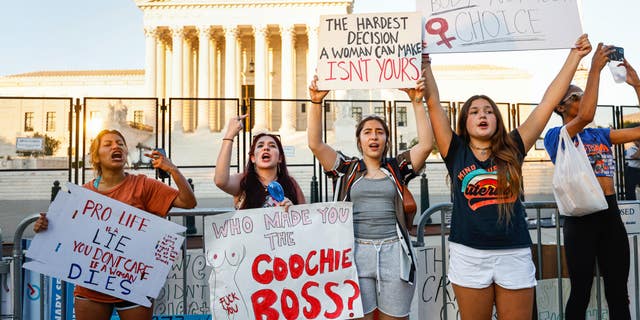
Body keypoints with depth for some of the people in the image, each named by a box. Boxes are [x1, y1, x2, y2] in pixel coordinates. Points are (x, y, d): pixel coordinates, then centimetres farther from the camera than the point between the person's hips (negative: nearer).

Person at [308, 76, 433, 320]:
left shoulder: (397, 168, 11)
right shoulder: (346, 169, 9)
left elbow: (426, 144, -1)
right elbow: (315, 144, -1)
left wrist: (417, 102, -6)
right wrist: (316, 102, -9)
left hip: (394, 252, 1)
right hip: (356, 252, -1)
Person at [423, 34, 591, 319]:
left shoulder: (512, 149, 4)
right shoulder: (456, 152, 2)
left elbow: (549, 102, 6)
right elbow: (433, 103, -3)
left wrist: (575, 56, 8)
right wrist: (425, 63, -6)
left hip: (515, 255, 1)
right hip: (468, 255, -1)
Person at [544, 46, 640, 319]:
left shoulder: (599, 134, 16)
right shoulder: (555, 135, -2)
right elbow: (585, 116, -21)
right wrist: (595, 68, -16)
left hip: (611, 213, 6)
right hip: (581, 215, -5)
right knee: (581, 293, 4)